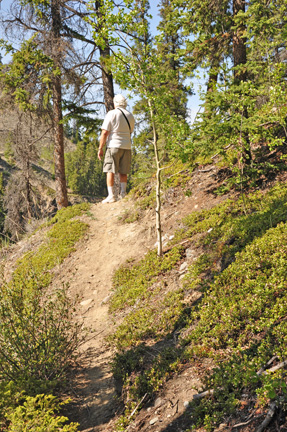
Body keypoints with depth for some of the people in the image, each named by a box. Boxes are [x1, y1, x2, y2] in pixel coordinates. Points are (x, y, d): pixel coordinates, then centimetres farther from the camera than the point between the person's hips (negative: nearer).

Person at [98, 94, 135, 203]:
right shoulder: (130, 116, 11)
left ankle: (111, 195, -5)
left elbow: (104, 133, -8)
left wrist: (100, 148, -4)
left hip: (113, 146, -5)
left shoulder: (112, 114, -4)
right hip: (127, 146, 5)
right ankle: (123, 194, 10)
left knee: (110, 171, -2)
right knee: (123, 172, 10)